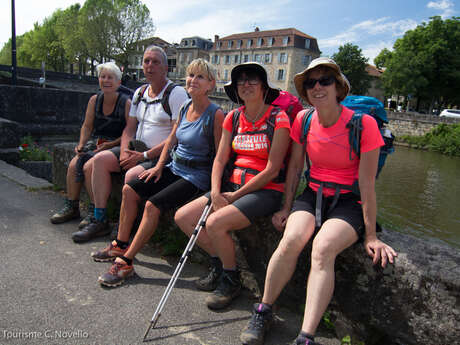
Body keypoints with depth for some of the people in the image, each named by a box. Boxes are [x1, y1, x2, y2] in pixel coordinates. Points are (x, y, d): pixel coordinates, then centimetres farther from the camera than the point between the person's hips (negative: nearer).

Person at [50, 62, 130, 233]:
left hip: (116, 146, -6)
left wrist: (111, 144, -17)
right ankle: (71, 207, 2)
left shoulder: (126, 103, -6)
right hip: (95, 143, 6)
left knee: (89, 166, -27)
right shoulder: (94, 100, 10)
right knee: (73, 164, -16)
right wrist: (81, 145, -3)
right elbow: (87, 126, 12)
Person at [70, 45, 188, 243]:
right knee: (101, 159, -7)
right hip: (139, 151, 8)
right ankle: (99, 220, 0)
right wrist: (125, 152, -4)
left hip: (164, 156, -8)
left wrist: (145, 156, -18)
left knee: (132, 174, -31)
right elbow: (129, 128, 17)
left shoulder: (177, 94, -9)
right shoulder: (140, 93, 16)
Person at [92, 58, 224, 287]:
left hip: (197, 177, -8)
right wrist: (159, 166, 8)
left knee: (153, 204, -22)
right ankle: (121, 245, 15)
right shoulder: (185, 107, 7)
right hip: (175, 168, 8)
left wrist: (213, 188, -18)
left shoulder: (215, 115, -16)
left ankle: (126, 262, -9)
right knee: (130, 189, 3)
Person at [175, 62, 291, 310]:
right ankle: (219, 263, 16)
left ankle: (231, 279, 0)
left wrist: (236, 196, -12)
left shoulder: (278, 118, -9)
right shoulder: (233, 117, 9)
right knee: (182, 217, -3)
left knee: (215, 223, -28)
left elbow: (272, 170, -13)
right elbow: (220, 159, 6)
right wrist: (215, 192, -10)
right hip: (233, 185, 7)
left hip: (266, 190, -7)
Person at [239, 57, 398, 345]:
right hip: (313, 194, 3)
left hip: (349, 202, -3)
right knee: (292, 239, -26)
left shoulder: (363, 124, -12)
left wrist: (371, 236, -9)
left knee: (323, 248, -32)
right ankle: (264, 312, -7)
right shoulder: (303, 120, 0)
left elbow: (367, 183, -12)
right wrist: (287, 208, 7)